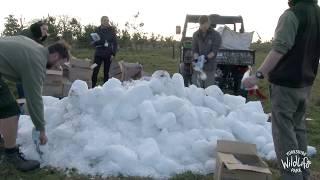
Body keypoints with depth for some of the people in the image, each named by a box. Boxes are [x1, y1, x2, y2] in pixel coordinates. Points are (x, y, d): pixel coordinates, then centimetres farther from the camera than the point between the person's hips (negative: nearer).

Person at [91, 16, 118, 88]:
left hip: (108, 55, -1)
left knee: (106, 72, 1)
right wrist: (95, 42, -13)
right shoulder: (98, 30, 7)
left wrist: (113, 54, -6)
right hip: (98, 54, 1)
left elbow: (115, 43, 4)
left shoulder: (111, 30, 4)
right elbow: (93, 42, 10)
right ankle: (92, 86, -1)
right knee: (95, 71, -7)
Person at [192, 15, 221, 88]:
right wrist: (197, 59, -16)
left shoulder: (216, 35, -3)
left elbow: (214, 51, -7)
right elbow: (194, 50, 4)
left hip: (210, 68, -3)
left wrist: (207, 57, -25)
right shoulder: (196, 35, 8)